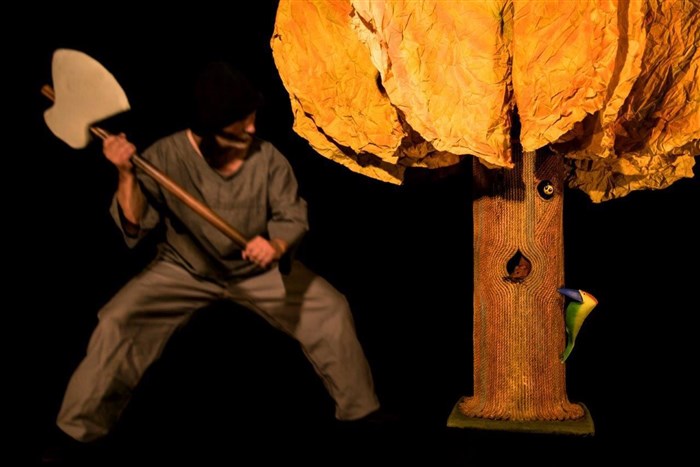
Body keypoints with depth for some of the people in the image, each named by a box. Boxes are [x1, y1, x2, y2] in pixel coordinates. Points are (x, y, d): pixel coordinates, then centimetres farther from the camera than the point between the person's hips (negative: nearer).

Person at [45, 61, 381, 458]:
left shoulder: (266, 157, -16)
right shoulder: (166, 156, -18)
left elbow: (293, 216, -10)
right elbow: (134, 227, -18)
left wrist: (277, 246, -32)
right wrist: (127, 175, -35)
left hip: (258, 269, 1)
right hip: (185, 268, -1)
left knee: (331, 310, -10)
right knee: (118, 320, -20)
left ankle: (360, 410, 13)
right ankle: (79, 428, 1)